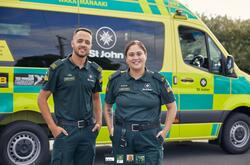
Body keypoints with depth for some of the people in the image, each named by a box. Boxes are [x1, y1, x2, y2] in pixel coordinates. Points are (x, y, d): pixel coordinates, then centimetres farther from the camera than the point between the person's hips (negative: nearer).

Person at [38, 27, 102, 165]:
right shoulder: (58, 68, -6)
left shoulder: (95, 70, 6)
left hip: (88, 130, 4)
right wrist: (52, 126, -9)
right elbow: (42, 98, -3)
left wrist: (99, 121, 7)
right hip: (65, 130, -4)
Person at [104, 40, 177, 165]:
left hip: (150, 138, -1)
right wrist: (111, 130, 5)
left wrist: (165, 131, 0)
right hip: (122, 138, 2)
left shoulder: (158, 80, -1)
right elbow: (107, 107, 15)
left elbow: (172, 107, 8)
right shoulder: (116, 80, 3)